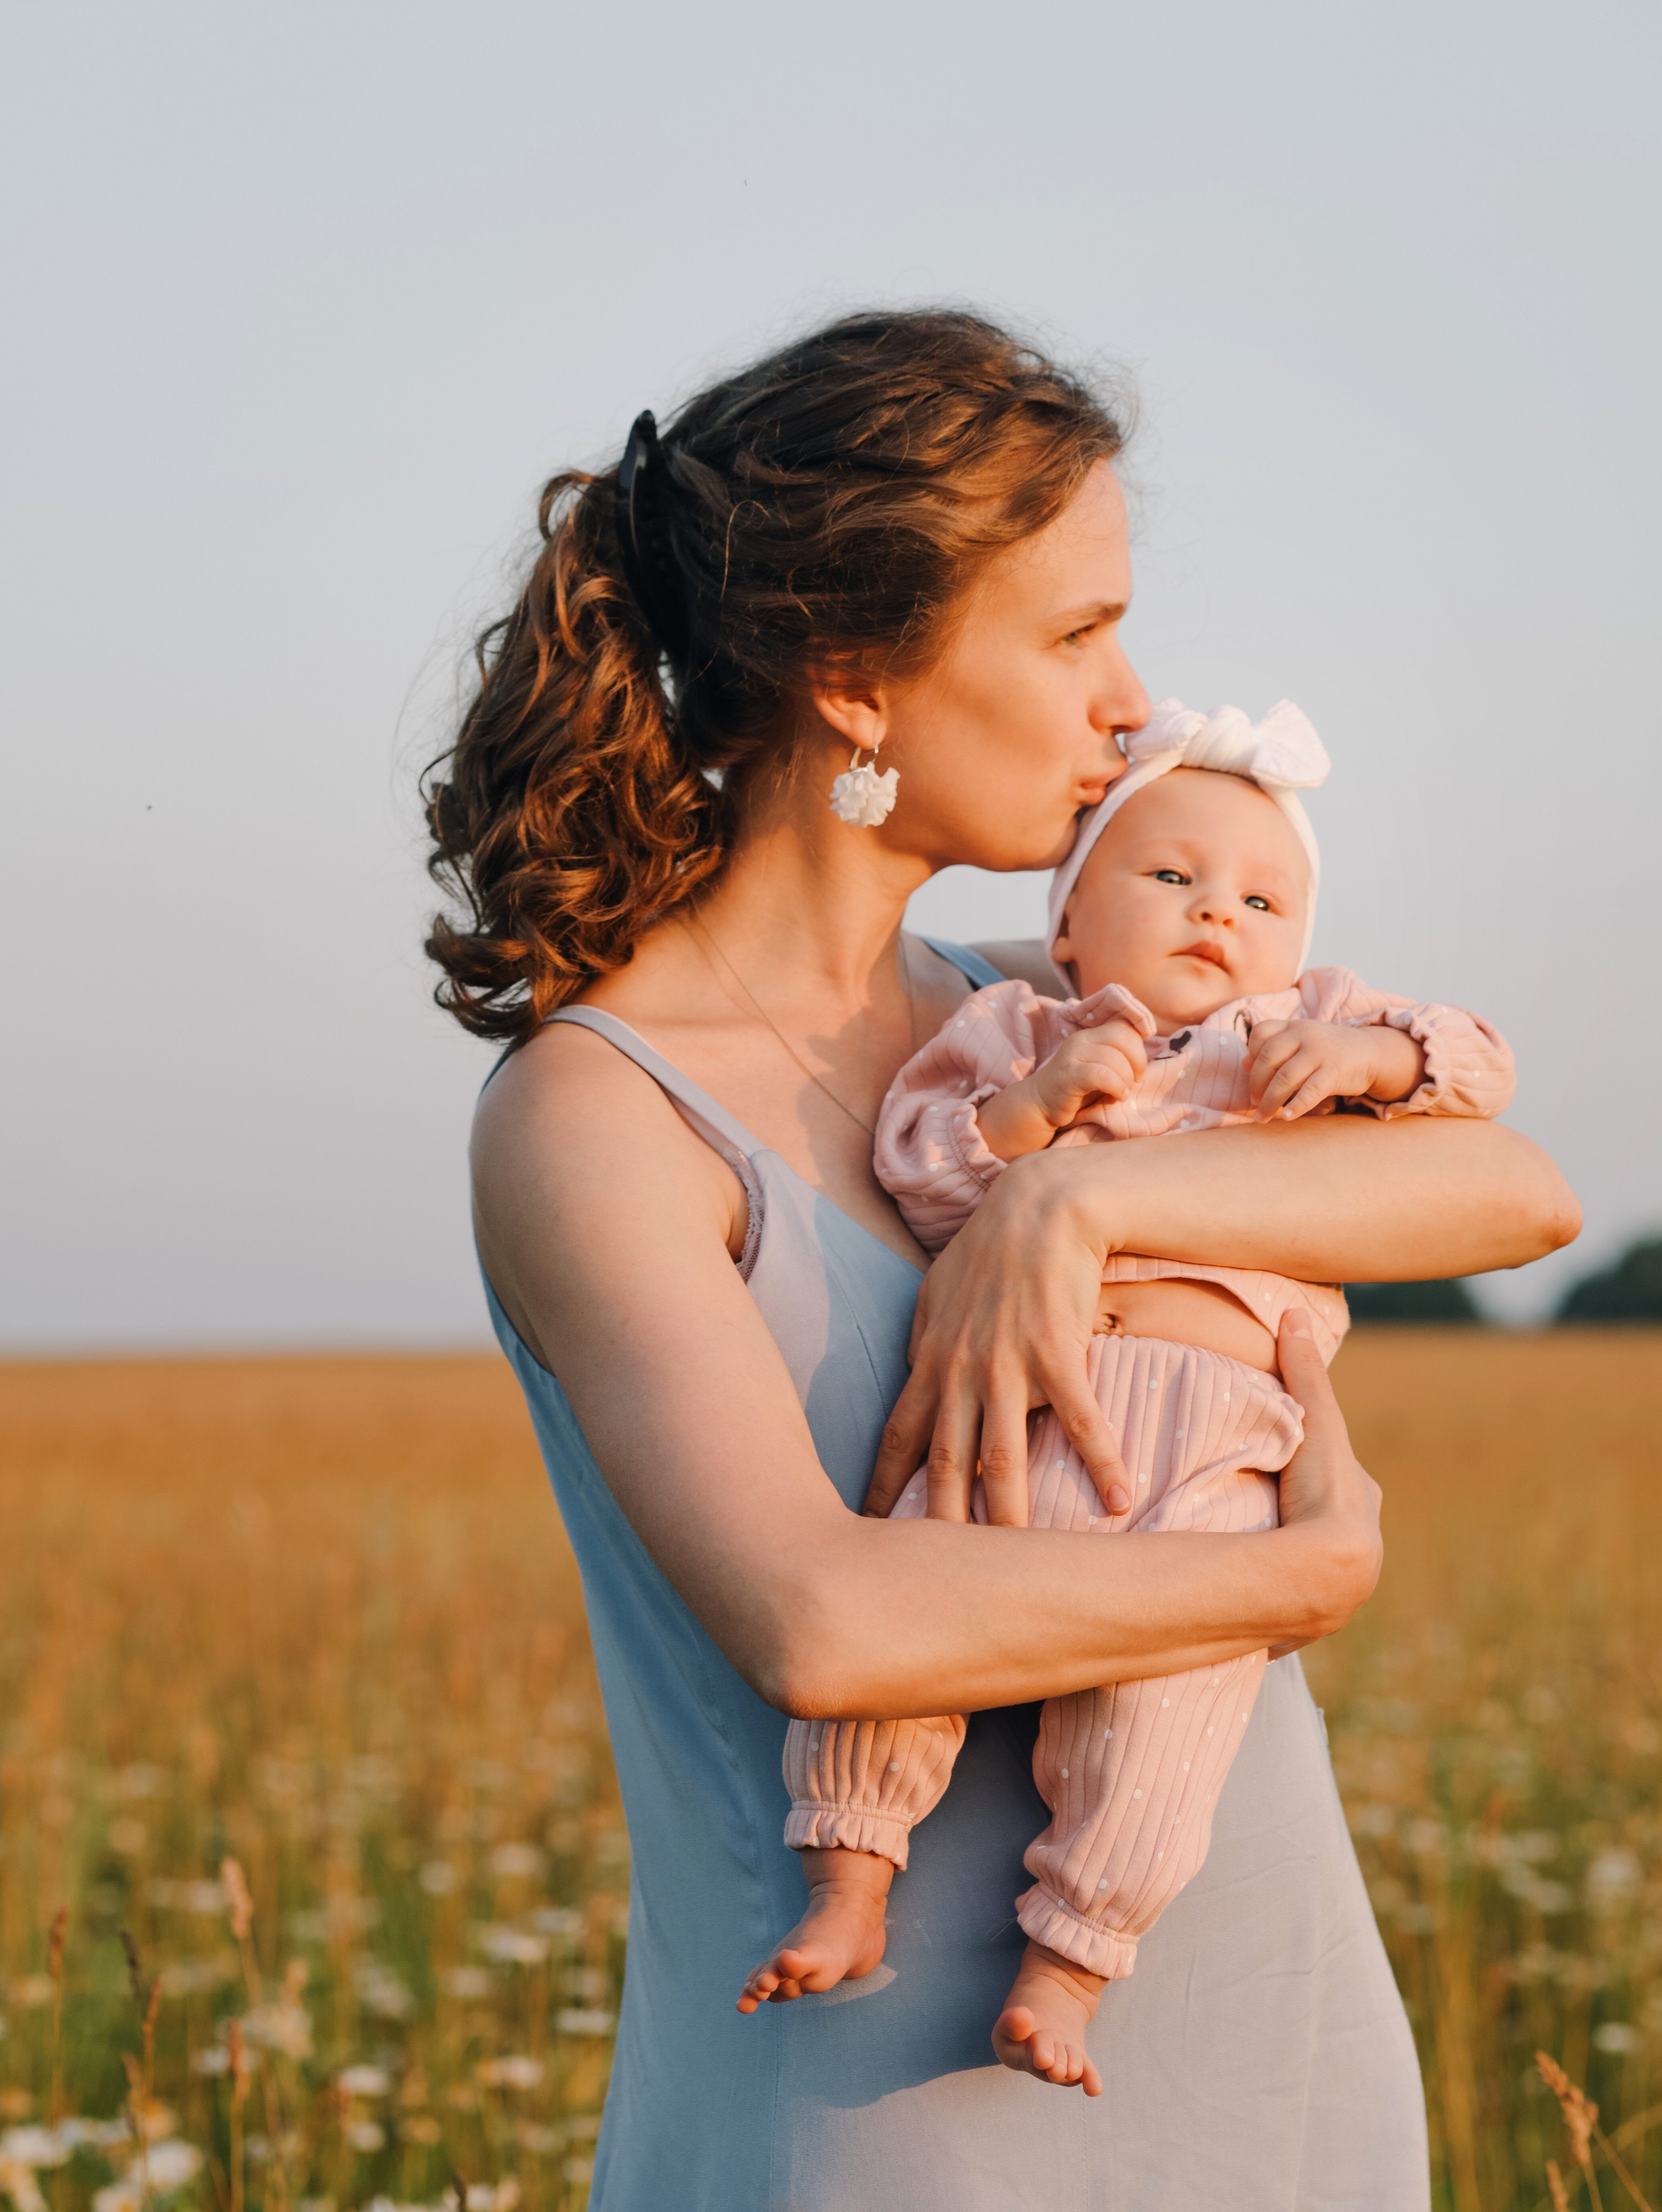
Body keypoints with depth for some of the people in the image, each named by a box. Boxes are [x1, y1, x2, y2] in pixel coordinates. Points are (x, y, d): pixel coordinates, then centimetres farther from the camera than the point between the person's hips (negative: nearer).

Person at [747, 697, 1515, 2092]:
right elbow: (918, 1170, 10)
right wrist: (1036, 1102, -5)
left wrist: (1374, 1055, -2)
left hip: (1203, 1433, 0)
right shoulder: (1016, 1031, 23)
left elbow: (1481, 1068, 17)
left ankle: (1069, 1966, -8)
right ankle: (848, 1897, -7)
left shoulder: (1309, 1025, 27)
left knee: (1163, 1673, -21)